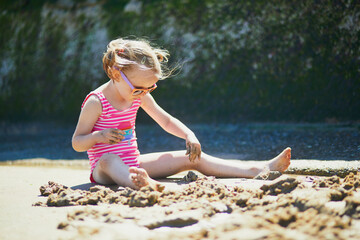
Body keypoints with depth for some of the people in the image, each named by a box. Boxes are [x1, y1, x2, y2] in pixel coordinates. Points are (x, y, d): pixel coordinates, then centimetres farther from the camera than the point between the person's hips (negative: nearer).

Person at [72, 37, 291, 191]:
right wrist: (98, 136, -32)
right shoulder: (96, 102, -15)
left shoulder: (139, 96, 4)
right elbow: (77, 143, -11)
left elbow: (166, 121, 14)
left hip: (135, 163, 6)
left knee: (191, 158, -6)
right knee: (109, 160, -44)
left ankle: (259, 170, -13)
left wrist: (189, 135, -3)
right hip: (103, 171, -6)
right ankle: (141, 183, -79)